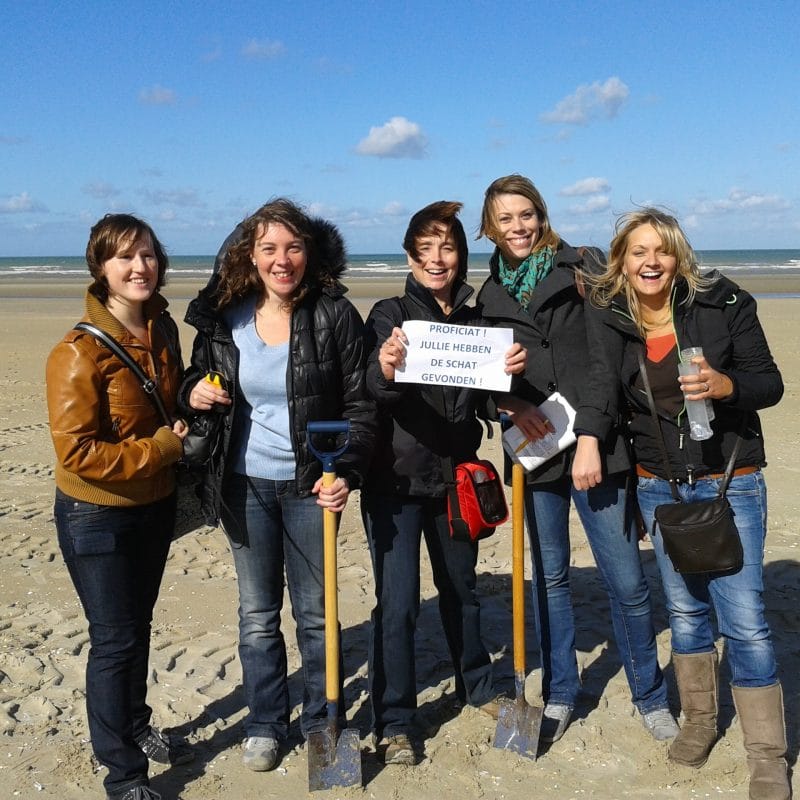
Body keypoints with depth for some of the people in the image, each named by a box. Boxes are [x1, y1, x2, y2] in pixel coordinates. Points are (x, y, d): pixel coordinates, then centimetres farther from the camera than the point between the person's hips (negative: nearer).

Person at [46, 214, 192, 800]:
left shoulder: (163, 330, -1)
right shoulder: (80, 352, -23)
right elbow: (77, 451, -24)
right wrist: (161, 449, -20)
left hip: (155, 505, 7)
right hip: (98, 515, -6)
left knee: (138, 624, 22)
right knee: (115, 637, 4)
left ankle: (136, 727, 43)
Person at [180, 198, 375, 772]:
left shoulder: (335, 316, -11)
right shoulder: (224, 317, -2)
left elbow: (360, 404, -8)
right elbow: (197, 378, 13)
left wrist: (347, 473, -21)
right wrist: (194, 392, -11)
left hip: (310, 485, -2)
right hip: (245, 485, 3)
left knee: (315, 611, 11)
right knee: (257, 614, 14)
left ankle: (321, 721, 32)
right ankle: (265, 724, 33)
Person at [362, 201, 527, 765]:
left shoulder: (474, 321, 4)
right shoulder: (390, 314, -8)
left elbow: (489, 399, 3)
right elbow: (375, 390, -23)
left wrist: (513, 372, -18)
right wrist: (385, 369, -47)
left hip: (455, 477, 4)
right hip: (395, 479, -4)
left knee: (461, 588, 19)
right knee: (398, 602, -3)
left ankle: (477, 685, 40)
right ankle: (395, 722, 12)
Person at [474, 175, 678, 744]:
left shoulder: (580, 273, 0)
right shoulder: (489, 295, 11)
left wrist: (590, 438, -15)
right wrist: (511, 402, -8)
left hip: (596, 448, -3)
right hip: (535, 449, 3)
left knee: (627, 581, 0)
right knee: (550, 577, 12)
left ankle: (651, 697, 21)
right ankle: (559, 693, 28)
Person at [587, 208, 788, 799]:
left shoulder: (723, 303, -10)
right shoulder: (611, 322, -2)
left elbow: (769, 384, -7)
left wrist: (723, 385, -28)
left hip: (731, 484, -3)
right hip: (658, 487, 3)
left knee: (744, 619, -5)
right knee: (685, 610, 15)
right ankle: (699, 719, 35)